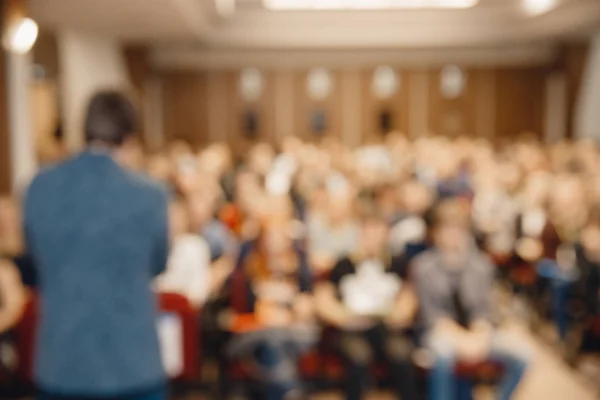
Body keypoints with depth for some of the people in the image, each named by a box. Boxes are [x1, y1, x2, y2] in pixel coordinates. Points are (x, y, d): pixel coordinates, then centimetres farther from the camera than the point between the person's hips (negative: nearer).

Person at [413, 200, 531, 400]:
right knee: (442, 350, -38)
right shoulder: (423, 266, -3)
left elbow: (483, 310, 2)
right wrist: (461, 338, -21)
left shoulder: (481, 265, 7)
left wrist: (478, 336, -19)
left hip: (476, 332, 4)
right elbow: (431, 313, -8)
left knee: (521, 353, -20)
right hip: (442, 333, -3)